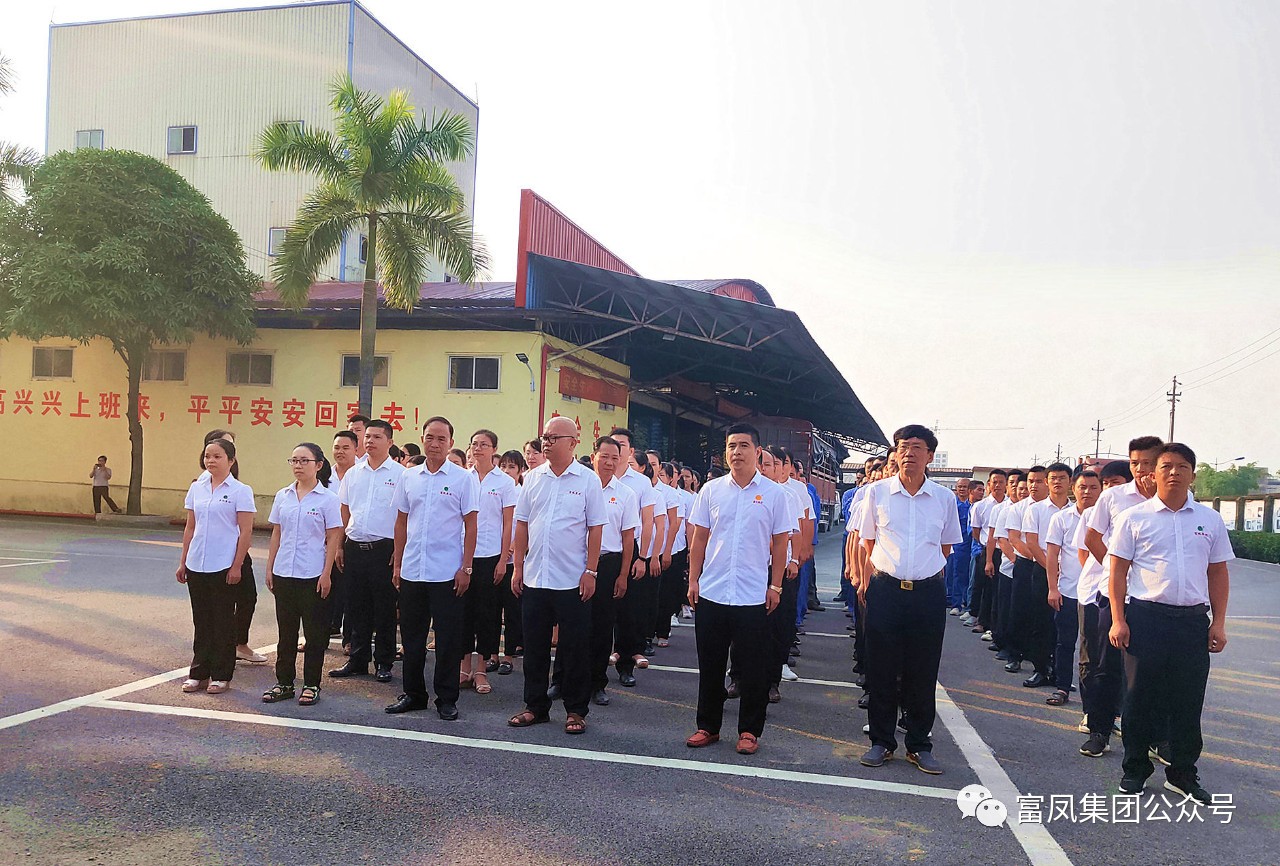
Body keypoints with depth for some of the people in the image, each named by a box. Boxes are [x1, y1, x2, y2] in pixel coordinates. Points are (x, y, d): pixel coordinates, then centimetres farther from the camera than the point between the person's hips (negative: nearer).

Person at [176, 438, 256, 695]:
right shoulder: (196, 488, 8)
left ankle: (221, 675, 15)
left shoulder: (240, 491, -8)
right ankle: (199, 673, 22)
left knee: (223, 622, 5)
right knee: (201, 621, 12)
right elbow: (190, 527, 13)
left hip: (224, 566, -5)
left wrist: (237, 566, -12)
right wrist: (183, 562, 11)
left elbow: (245, 532, -9)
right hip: (197, 565, 5)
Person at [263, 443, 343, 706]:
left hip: (313, 575, -4)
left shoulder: (328, 498, -6)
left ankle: (311, 685, 15)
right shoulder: (282, 496, 7)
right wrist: (269, 568, 9)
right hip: (284, 573, 4)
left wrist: (326, 574, -11)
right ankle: (284, 682, 22)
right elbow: (276, 534, 13)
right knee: (286, 631, 12)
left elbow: (333, 539, -7)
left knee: (314, 632, 4)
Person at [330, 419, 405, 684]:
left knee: (384, 609, 4)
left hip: (384, 549, -4)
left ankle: (384, 663, 15)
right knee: (357, 607, 11)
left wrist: (399, 550, -12)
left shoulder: (399, 474, -4)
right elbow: (344, 512, 15)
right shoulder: (353, 473, 10)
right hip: (354, 547, 5)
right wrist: (339, 545, 9)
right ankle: (358, 660, 23)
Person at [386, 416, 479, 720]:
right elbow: (401, 522, 13)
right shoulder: (408, 477, 8)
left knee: (448, 638, 3)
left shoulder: (463, 478, -4)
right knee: (412, 635, 13)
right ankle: (413, 694, 27)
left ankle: (447, 699, 15)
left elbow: (470, 525, -5)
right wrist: (397, 564, 10)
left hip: (447, 572, -4)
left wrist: (466, 568, -10)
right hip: (411, 570, 4)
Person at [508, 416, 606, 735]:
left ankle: (576, 710, 17)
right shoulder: (533, 477, 7)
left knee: (575, 649, 4)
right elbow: (522, 525, 10)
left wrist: (591, 571, -9)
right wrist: (518, 566, 5)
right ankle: (535, 706, 25)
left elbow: (595, 528, -4)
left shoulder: (588, 480, -3)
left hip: (573, 580, -4)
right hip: (534, 577, 4)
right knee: (534, 646, 11)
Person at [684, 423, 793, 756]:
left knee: (752, 669, 6)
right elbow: (699, 538, 7)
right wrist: (693, 580, 3)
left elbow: (780, 544, 3)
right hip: (711, 593, 2)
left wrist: (775, 586, -1)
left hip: (754, 597, -2)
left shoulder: (775, 494, -1)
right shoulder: (711, 490, 4)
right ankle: (708, 726, 25)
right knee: (710, 666, 11)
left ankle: (750, 730, 20)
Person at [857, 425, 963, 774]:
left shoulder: (944, 497, 4)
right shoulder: (877, 493, 1)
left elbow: (946, 547, 15)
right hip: (885, 590, -1)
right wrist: (888, 571, 6)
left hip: (928, 592, 1)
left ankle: (919, 745, 21)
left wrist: (925, 573, 9)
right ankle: (881, 741, 19)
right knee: (881, 669, 5)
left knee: (923, 673, 8)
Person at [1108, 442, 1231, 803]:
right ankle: (1135, 770, 20)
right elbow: (1118, 572, 0)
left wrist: (1218, 623, 6)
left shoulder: (1210, 520, 8)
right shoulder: (1134, 518, 0)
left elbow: (1218, 574, 12)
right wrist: (1118, 621, -6)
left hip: (1193, 620, 2)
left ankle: (1182, 774, 23)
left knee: (1188, 701, 8)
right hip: (1146, 617, -2)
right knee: (1141, 697, 6)